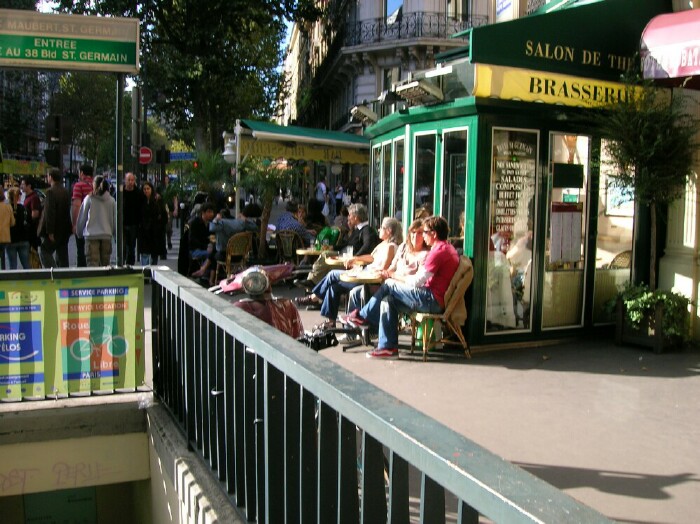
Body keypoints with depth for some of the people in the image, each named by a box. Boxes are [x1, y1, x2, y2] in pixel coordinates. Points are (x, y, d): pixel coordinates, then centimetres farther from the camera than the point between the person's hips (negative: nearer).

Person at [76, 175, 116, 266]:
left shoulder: (89, 199, -3)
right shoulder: (111, 201, 2)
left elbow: (82, 218, 4)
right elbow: (115, 220, 7)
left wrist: (79, 232, 19)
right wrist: (113, 232, 23)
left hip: (91, 236, -2)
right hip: (107, 235, 3)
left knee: (92, 263, -5)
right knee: (105, 263, 10)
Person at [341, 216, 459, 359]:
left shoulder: (439, 251, -16)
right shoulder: (447, 248, 16)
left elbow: (417, 281, -17)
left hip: (432, 300, -10)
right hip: (434, 300, 10)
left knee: (388, 285, -6)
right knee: (388, 301, 5)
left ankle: (361, 316, 11)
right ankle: (388, 347, 2)